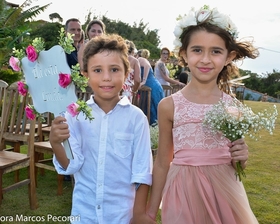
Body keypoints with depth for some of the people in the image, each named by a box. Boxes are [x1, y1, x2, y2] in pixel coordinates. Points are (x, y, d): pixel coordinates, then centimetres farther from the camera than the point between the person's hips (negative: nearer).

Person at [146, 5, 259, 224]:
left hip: (224, 192, 2)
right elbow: (162, 163, 0)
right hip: (184, 194, -1)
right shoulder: (169, 105, -8)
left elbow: (236, 166, 9)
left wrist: (241, 158, -13)